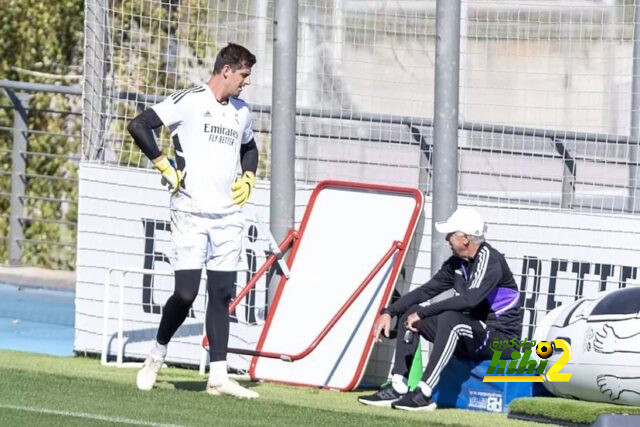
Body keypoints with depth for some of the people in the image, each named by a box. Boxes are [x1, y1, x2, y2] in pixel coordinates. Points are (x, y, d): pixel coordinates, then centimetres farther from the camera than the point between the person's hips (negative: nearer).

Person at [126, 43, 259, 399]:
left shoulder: (242, 112, 14)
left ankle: (218, 376, 5)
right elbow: (139, 125, -12)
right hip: (191, 214, -6)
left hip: (227, 216, 6)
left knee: (222, 295, 3)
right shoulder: (189, 102, -7)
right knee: (186, 293, -10)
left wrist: (248, 179, 16)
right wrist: (165, 166, -12)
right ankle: (157, 356, 13)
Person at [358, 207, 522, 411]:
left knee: (450, 317, -35)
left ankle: (424, 394, -36)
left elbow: (470, 299, -32)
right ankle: (397, 388, -7)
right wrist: (388, 312, 1)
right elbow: (426, 291, 14)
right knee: (409, 312, 3)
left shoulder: (491, 261, -19)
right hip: (472, 335, 9)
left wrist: (422, 313, -27)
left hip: (501, 340, -9)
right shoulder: (456, 264, 8)